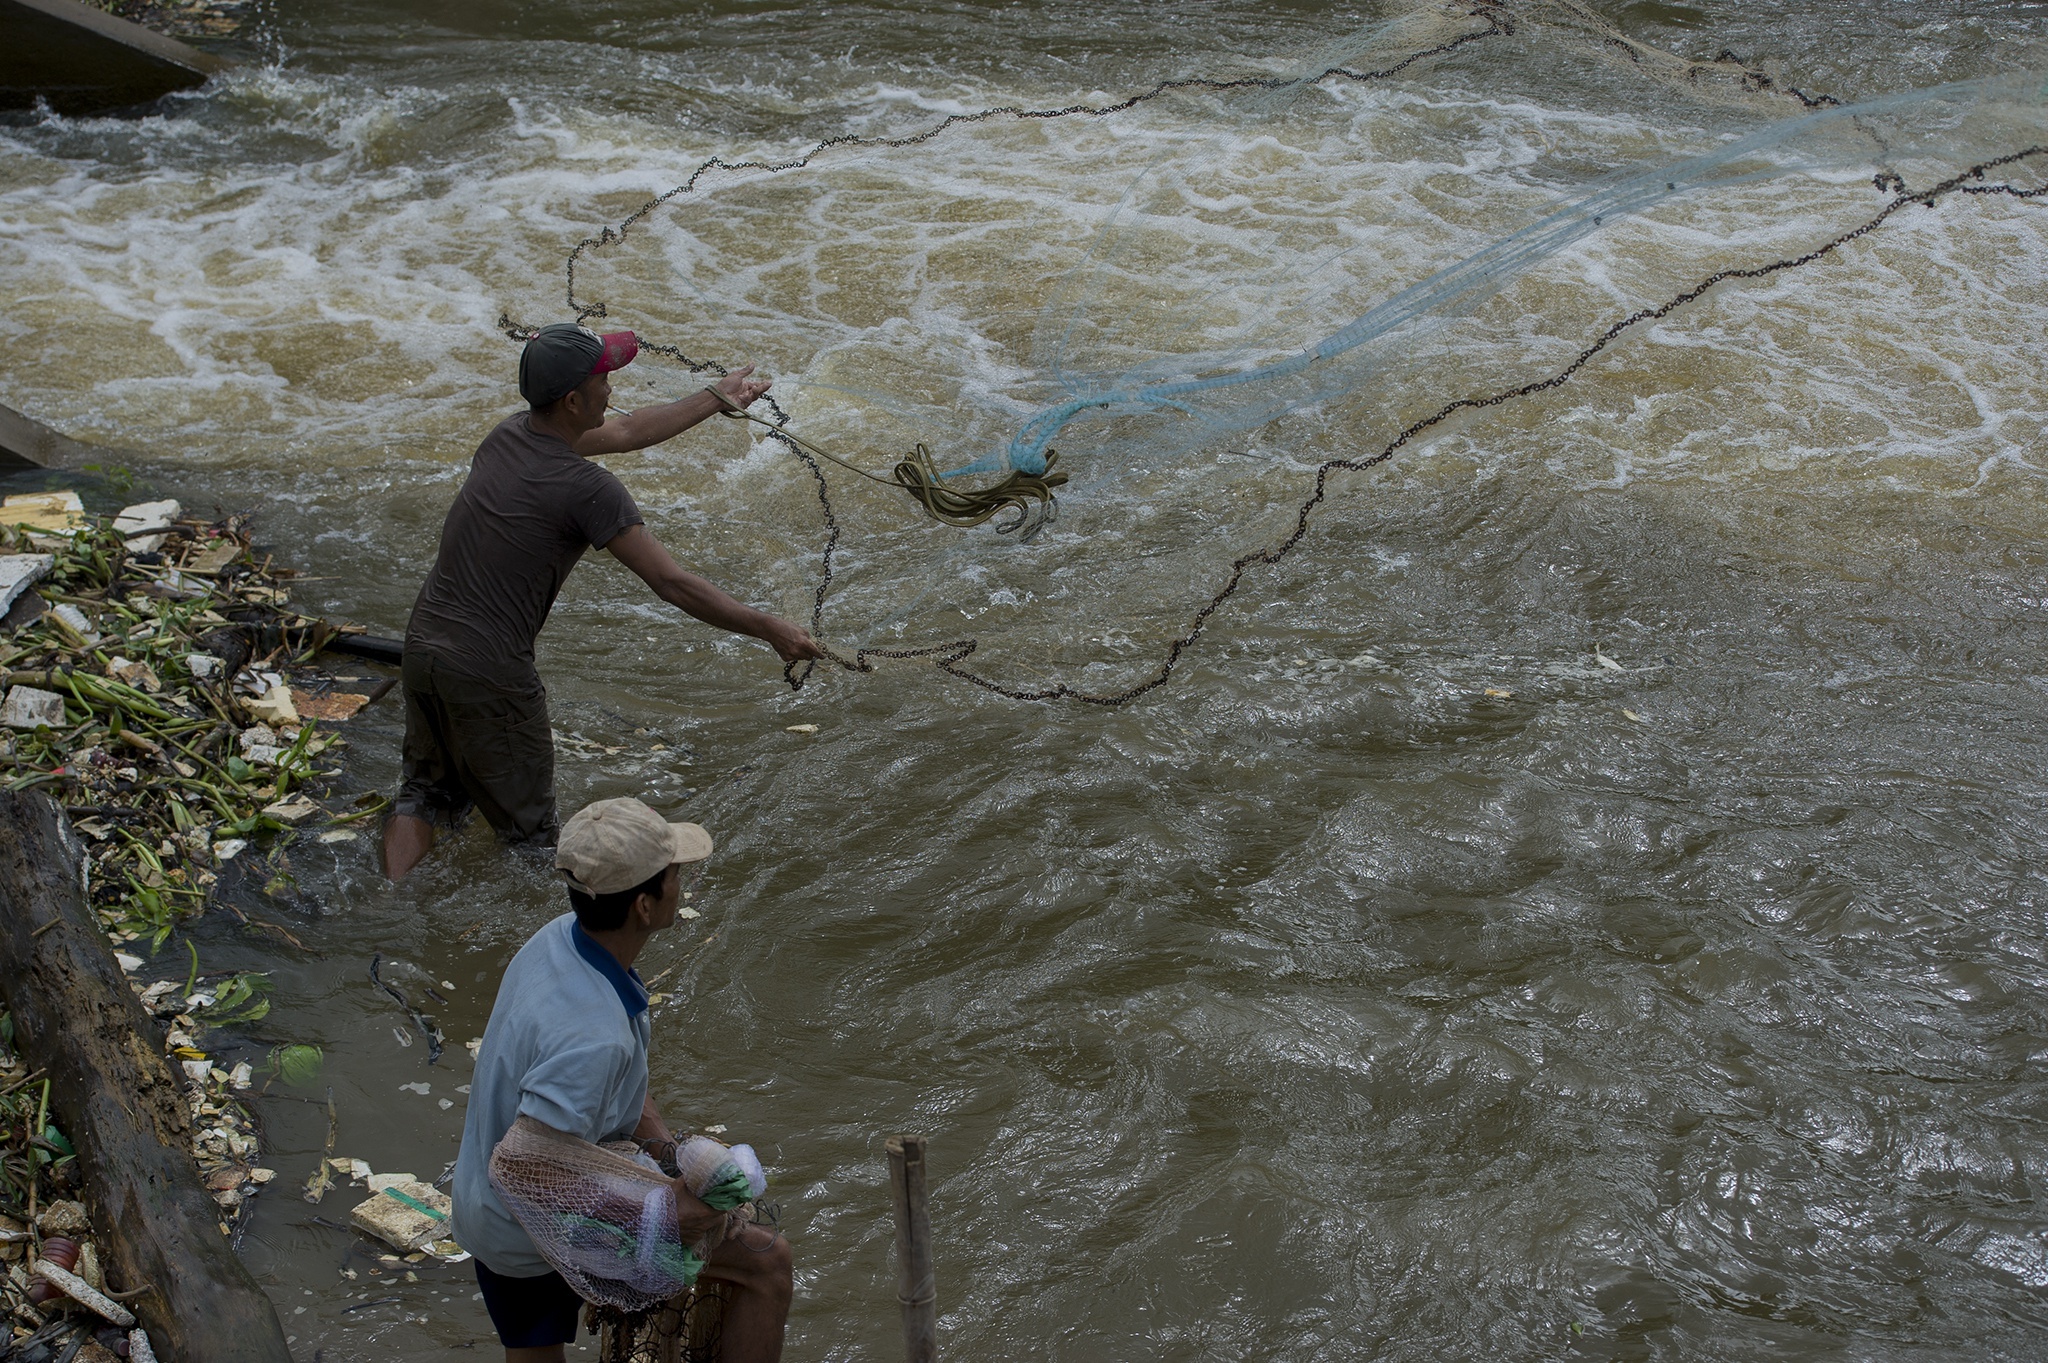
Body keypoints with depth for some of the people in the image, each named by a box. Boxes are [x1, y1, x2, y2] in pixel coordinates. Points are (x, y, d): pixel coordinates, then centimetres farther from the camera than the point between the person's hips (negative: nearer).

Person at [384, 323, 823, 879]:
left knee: (428, 789, 23)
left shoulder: (508, 434, 5)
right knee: (527, 830, 9)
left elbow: (624, 432, 19)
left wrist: (717, 400, 30)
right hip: (488, 673, -7)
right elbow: (672, 584, -18)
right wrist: (771, 630, -10)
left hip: (422, 644, 8)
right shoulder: (587, 489, -19)